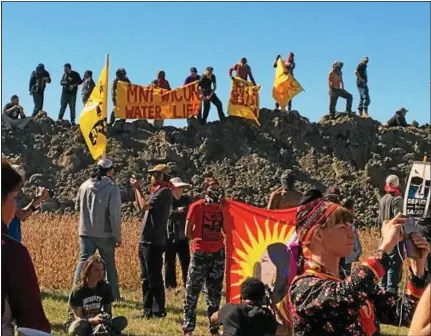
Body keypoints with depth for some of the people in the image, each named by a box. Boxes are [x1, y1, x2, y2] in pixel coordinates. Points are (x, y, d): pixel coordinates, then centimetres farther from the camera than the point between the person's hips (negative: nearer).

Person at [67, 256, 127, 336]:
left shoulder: (106, 288, -2)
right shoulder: (78, 291, -14)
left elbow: (108, 312, 1)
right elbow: (78, 318, -17)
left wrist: (107, 317, -25)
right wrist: (92, 320, -37)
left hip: (98, 323, 4)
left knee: (122, 321, -22)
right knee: (79, 325, -40)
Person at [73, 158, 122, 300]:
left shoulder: (85, 186, 0)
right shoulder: (112, 187, -12)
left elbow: (77, 207, 12)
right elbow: (115, 214, -15)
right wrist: (118, 236, -7)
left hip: (86, 232, 3)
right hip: (105, 234, -2)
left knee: (84, 261, 5)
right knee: (109, 264, 11)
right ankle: (113, 295, 19)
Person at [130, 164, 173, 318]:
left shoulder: (164, 192, -13)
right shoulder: (157, 191, 16)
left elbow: (144, 206, -21)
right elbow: (141, 207, 22)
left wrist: (138, 188, -8)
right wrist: (136, 189, 13)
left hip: (154, 242, -10)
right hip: (146, 241, 10)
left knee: (154, 277, -6)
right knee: (146, 277, 13)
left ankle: (159, 311, 0)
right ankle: (148, 310, 20)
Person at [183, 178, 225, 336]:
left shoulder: (221, 207, 7)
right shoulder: (196, 206, -5)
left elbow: (226, 230, -1)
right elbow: (188, 232, -3)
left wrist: (222, 208, -5)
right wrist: (201, 238, 4)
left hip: (218, 253, 4)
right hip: (200, 253, -4)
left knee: (215, 292, 10)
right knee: (192, 291, -1)